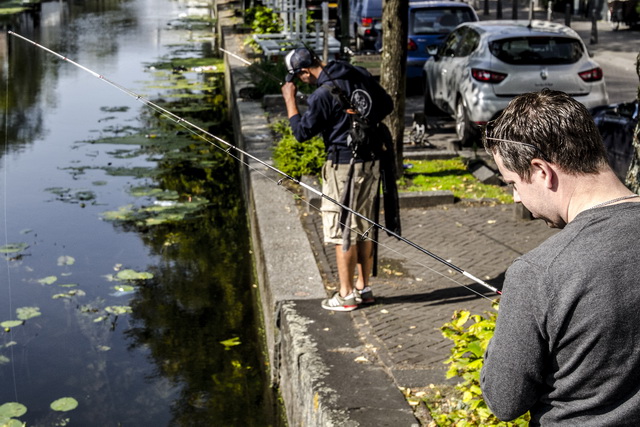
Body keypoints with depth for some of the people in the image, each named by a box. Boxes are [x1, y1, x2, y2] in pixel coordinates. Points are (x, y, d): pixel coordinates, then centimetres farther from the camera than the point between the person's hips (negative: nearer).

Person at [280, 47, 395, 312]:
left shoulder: (323, 94, -17)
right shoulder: (360, 76, 6)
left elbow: (302, 132, -11)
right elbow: (387, 105, 16)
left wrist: (289, 100, -3)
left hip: (344, 165, -8)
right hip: (371, 162, 8)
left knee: (342, 231, 1)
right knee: (363, 228, 16)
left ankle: (346, 295, 6)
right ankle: (363, 288, 24)